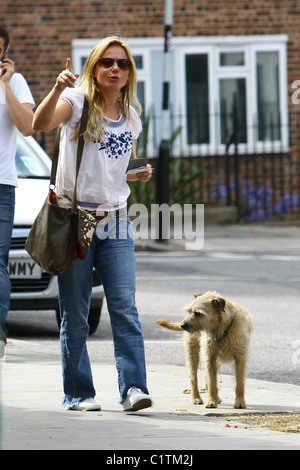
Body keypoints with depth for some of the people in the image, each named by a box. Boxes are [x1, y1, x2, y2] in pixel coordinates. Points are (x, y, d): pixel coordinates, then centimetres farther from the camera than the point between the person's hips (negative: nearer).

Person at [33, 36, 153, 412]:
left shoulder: (131, 116, 13)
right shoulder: (77, 100, -3)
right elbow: (41, 123, -24)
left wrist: (139, 174, 5)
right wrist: (57, 90, -41)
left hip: (115, 222, 4)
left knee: (125, 308, -9)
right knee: (74, 314, 0)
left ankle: (133, 388, -12)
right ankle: (78, 393, 6)